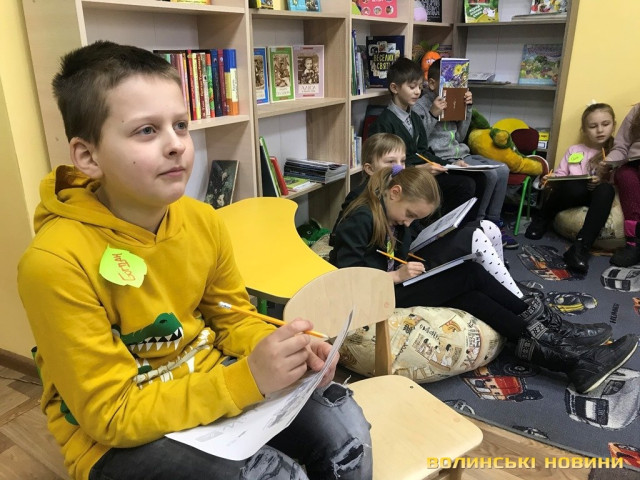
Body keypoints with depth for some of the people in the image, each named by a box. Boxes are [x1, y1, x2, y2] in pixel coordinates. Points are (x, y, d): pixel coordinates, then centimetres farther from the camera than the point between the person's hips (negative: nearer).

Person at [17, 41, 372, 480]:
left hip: (211, 382, 5)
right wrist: (247, 380, -30)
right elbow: (112, 414, -21)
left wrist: (281, 350, -17)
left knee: (343, 425, -7)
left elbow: (232, 317, 5)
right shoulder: (55, 262, -26)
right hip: (116, 438, -4)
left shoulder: (204, 220, -10)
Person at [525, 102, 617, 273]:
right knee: (574, 186, -38)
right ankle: (542, 220, -10)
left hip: (596, 197, 0)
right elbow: (559, 175, 14)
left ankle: (581, 247, -46)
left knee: (607, 189, -38)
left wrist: (601, 182, -17)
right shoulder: (573, 150, 19)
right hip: (572, 194, 0)